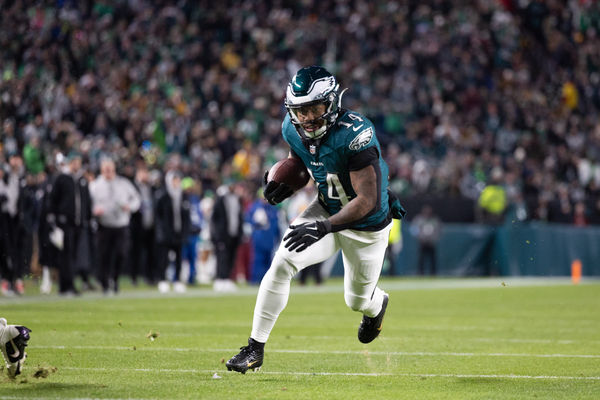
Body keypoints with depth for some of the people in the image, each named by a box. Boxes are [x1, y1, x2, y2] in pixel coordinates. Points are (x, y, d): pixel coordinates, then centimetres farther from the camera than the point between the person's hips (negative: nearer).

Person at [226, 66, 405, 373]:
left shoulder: (355, 134, -35)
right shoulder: (293, 130, -15)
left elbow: (367, 201, -35)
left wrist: (323, 228, -43)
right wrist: (285, 185, -16)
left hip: (368, 225, -4)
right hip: (327, 209, 4)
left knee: (357, 300, 16)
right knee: (282, 264, -18)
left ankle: (377, 304, 56)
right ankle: (255, 348, -9)